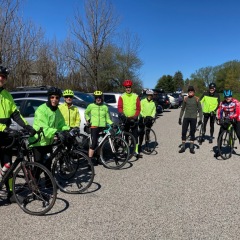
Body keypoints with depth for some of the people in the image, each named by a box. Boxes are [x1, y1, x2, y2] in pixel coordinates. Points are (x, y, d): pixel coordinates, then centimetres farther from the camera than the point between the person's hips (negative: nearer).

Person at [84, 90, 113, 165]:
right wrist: (87, 119, 5)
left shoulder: (105, 107, 8)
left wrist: (112, 123, -4)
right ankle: (90, 159, -7)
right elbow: (86, 113, 20)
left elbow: (107, 118, 12)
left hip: (103, 127, 3)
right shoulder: (91, 106, 3)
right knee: (94, 143, -12)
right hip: (94, 126, -3)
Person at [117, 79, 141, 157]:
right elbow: (119, 107, -7)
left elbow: (138, 108, 2)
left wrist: (135, 116, -11)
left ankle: (136, 151, 1)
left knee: (135, 135, -2)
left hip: (134, 119, 0)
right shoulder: (122, 97, 3)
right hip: (125, 119, 0)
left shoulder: (135, 96, 5)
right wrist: (122, 114, -26)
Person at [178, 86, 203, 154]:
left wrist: (200, 119, -5)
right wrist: (180, 117, 9)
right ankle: (183, 147, 11)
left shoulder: (196, 99, -1)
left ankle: (191, 147, 13)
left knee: (192, 133, 4)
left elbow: (200, 109, 1)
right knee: (183, 132, 1)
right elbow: (182, 109, 12)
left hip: (193, 118, -2)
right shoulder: (185, 99, 5)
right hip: (186, 117, 2)